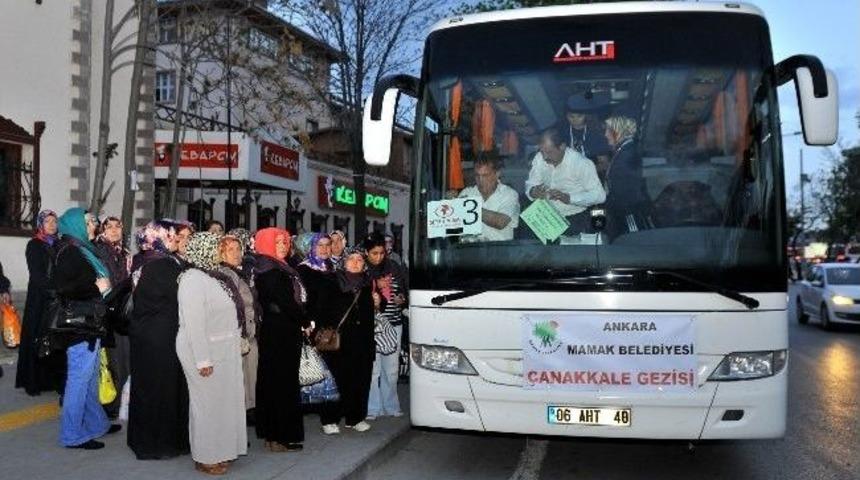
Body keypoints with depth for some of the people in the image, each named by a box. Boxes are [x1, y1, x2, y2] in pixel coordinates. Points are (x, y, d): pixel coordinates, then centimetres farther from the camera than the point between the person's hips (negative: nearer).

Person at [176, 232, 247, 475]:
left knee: (223, 400, 13)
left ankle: (219, 450, 26)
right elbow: (194, 323, -22)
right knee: (208, 403, 1)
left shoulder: (212, 276, 10)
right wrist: (203, 360, -24)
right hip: (206, 351, -9)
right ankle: (205, 458, 13)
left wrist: (235, 343, 9)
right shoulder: (193, 279, -17)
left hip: (222, 350, 9)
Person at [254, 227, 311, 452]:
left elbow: (294, 298, 11)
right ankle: (280, 437, 3)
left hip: (285, 331, 9)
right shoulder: (269, 272, -13)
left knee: (278, 382, 12)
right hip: (278, 333, -9)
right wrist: (306, 322, -8)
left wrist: (302, 320, 0)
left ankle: (272, 433, 19)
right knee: (282, 383, -3)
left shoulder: (281, 269, 15)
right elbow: (285, 301, -18)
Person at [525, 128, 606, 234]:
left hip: (575, 219, -4)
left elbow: (599, 195, -18)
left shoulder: (581, 163, -17)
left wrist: (568, 198, -29)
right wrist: (533, 192, -20)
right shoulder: (539, 158, -3)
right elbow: (530, 185, 5)